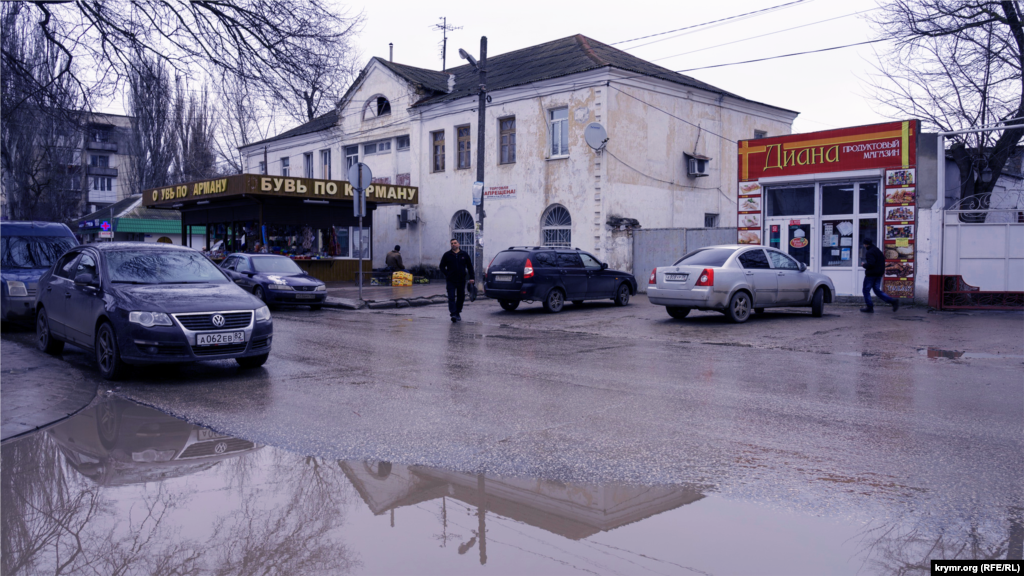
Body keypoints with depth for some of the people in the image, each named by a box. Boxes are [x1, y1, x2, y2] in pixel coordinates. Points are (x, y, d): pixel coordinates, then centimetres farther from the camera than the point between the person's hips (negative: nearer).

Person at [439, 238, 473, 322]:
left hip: (461, 280, 2)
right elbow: (442, 267, 9)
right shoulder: (447, 255, 4)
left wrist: (471, 277, 2)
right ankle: (453, 314, -16)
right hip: (451, 281, -2)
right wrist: (447, 274, -3)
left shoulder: (464, 255, 7)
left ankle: (458, 313, 23)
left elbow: (470, 267, 11)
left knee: (461, 298, 8)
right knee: (451, 298, -11)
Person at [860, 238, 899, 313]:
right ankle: (893, 301, 0)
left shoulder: (869, 253, -18)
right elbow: (883, 259, 22)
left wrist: (864, 265, -9)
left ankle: (869, 307, 6)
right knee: (877, 290, 12)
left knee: (866, 290, 4)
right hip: (879, 274, 9)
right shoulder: (877, 250, 13)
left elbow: (870, 264, -27)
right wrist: (883, 270, 28)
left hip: (871, 274, -9)